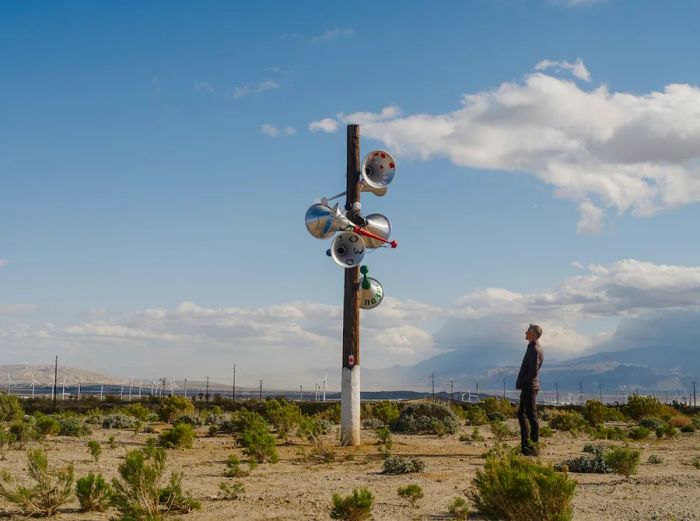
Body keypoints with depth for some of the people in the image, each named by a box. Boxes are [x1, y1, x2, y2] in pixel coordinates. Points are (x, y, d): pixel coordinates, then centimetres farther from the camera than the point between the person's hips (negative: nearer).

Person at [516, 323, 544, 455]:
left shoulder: (535, 350, -16)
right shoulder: (532, 348, 15)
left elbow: (533, 372, -23)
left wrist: (522, 382, -12)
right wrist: (521, 383, 13)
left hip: (530, 387, -11)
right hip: (527, 387, 11)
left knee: (532, 416, -6)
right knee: (521, 414, 15)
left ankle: (533, 448, -2)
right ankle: (525, 444, 21)